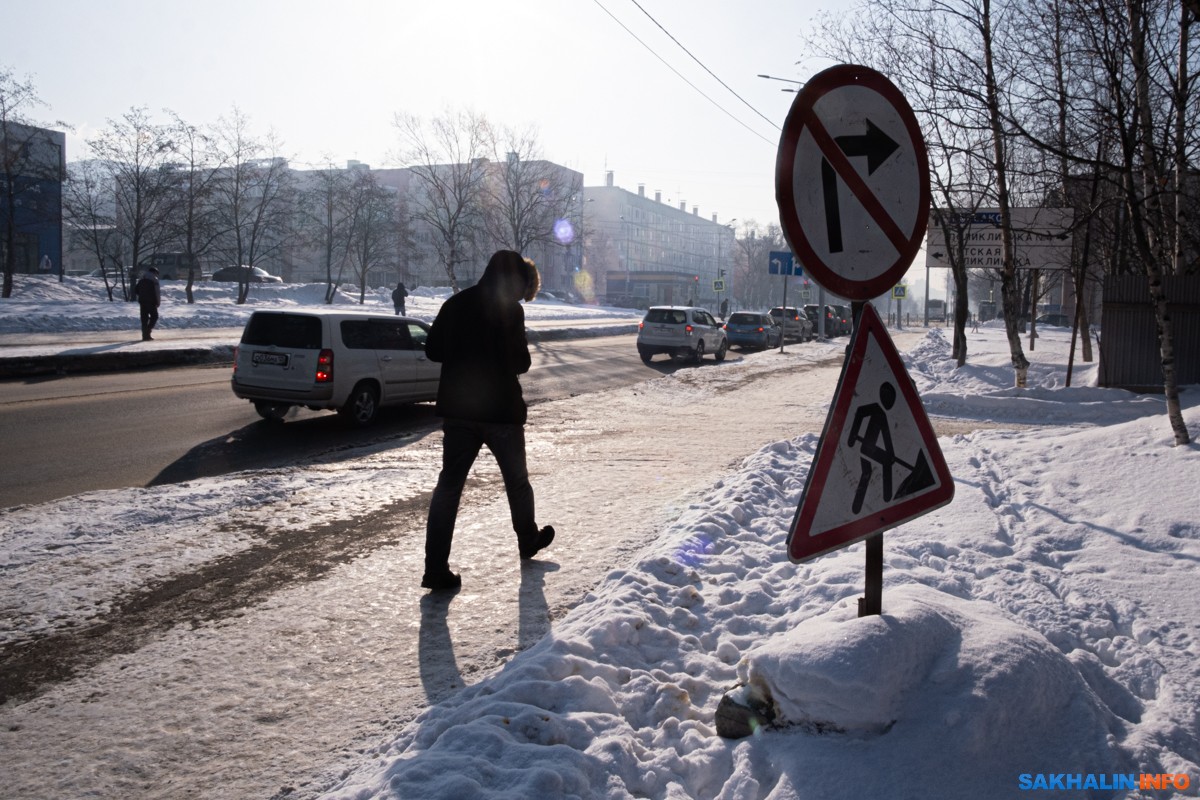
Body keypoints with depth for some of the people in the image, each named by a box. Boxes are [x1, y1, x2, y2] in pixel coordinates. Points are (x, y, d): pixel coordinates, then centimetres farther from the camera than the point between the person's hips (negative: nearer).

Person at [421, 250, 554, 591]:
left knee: (449, 485, 3)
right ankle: (528, 540, 38)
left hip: (457, 409, 4)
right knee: (517, 479, 18)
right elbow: (521, 362, -12)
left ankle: (436, 568, -3)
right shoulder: (509, 309, -11)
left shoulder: (455, 304, 5)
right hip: (501, 409, -4)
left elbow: (432, 350, 10)